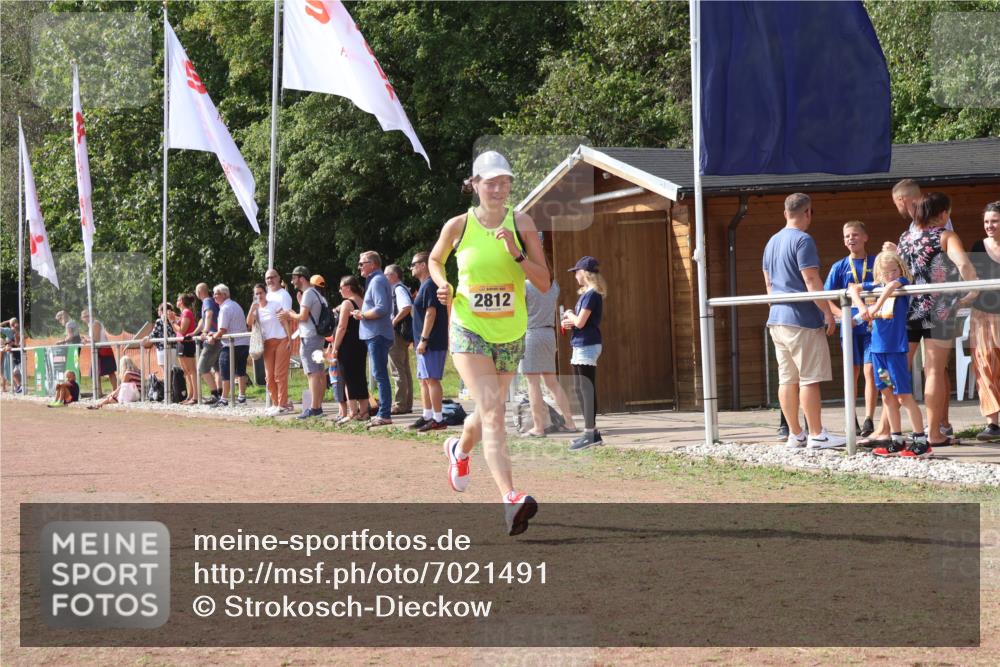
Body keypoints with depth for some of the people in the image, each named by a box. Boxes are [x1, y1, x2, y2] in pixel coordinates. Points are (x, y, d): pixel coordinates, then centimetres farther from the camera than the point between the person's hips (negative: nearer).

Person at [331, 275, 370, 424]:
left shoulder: (347, 303, -11)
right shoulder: (363, 302, 10)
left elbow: (342, 327, -15)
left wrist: (335, 347, -11)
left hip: (348, 345, -7)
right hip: (362, 345, 7)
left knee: (349, 380, -4)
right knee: (360, 377, 11)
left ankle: (352, 413, -8)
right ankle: (363, 411, 13)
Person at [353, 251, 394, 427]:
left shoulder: (377, 281, -13)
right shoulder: (377, 280, 19)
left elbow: (381, 309, -24)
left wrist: (362, 315, -12)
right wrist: (362, 313, 10)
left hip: (377, 334, -11)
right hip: (377, 334, 11)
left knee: (380, 375, -10)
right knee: (380, 375, 14)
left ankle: (384, 415, -11)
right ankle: (383, 412, 18)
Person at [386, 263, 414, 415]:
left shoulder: (398, 289, -12)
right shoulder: (401, 288, 19)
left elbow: (407, 307, -28)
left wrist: (393, 321, -21)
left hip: (397, 333, -11)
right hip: (403, 334, 11)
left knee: (397, 371, -9)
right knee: (404, 370, 12)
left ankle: (399, 405, -10)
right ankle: (407, 404, 16)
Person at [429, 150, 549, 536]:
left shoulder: (522, 224, -3)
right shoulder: (458, 226, -4)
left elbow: (545, 283, -6)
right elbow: (435, 260, 17)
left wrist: (517, 254, -20)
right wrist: (443, 285, -3)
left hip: (510, 334, 3)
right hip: (469, 331, -3)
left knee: (488, 412, 18)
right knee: (492, 412, -20)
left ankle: (460, 450, 54)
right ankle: (510, 500, -31)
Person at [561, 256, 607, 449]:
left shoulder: (591, 295, -14)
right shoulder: (587, 294, 16)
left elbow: (580, 322, -18)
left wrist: (569, 315, 1)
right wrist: (569, 322, 2)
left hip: (587, 347, -10)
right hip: (581, 346, 10)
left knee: (587, 390, -8)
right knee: (581, 390, 14)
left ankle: (590, 434, -7)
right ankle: (591, 432, 20)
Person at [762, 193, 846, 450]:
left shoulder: (772, 242, 16)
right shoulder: (803, 240, -11)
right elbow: (811, 281, -17)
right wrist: (828, 312, -12)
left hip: (777, 320, 8)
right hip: (803, 319, -8)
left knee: (787, 379, 8)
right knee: (810, 379, -6)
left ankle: (795, 435, 11)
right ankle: (816, 435, -6)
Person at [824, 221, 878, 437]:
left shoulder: (876, 263, 2)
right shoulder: (840, 267, 6)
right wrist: (842, 315, -12)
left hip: (872, 324, -2)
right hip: (850, 326, 2)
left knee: (870, 371, -8)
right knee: (852, 373, 7)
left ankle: (869, 420, -8)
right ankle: (852, 421, 13)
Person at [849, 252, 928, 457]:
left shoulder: (903, 282, -5)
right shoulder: (876, 286, 10)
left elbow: (892, 285, -25)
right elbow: (853, 288, 11)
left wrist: (876, 307, -29)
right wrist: (861, 307, -4)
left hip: (896, 347, -6)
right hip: (878, 347, 6)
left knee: (904, 395, -7)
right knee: (887, 395, 10)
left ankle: (921, 442, -4)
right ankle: (897, 441, 18)